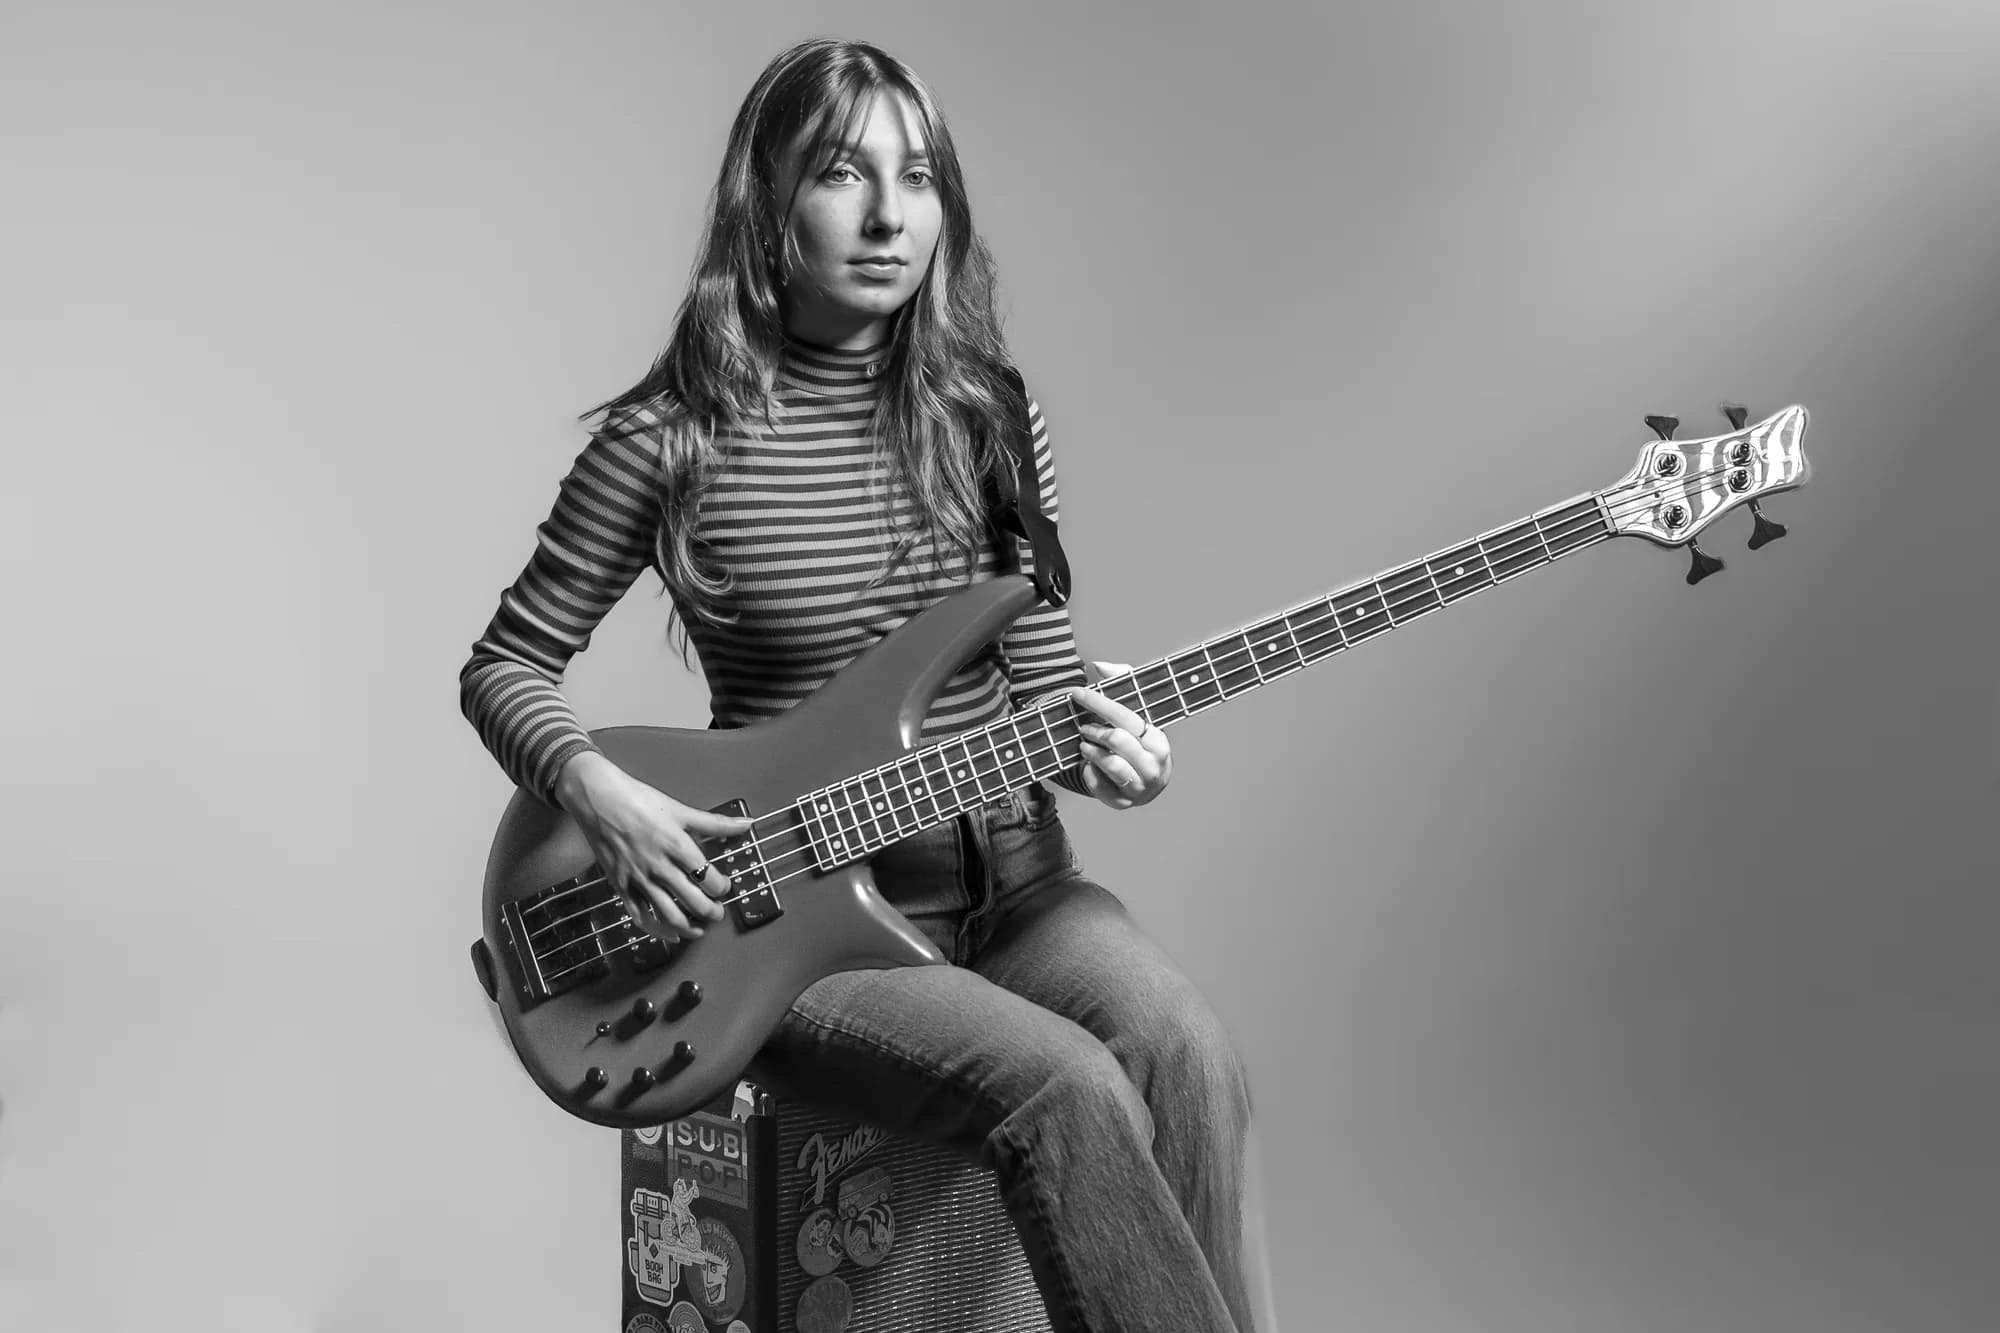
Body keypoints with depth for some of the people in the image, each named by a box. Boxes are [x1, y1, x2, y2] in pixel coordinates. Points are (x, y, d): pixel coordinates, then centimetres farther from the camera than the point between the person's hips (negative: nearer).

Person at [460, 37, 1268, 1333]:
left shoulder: (984, 413, 4)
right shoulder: (670, 441, -7)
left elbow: (1040, 663, 8)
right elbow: (507, 663, 3)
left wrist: (1096, 736, -14)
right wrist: (598, 793, -16)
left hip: (1004, 874, 4)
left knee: (1187, 1052, -25)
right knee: (1063, 1086, -28)